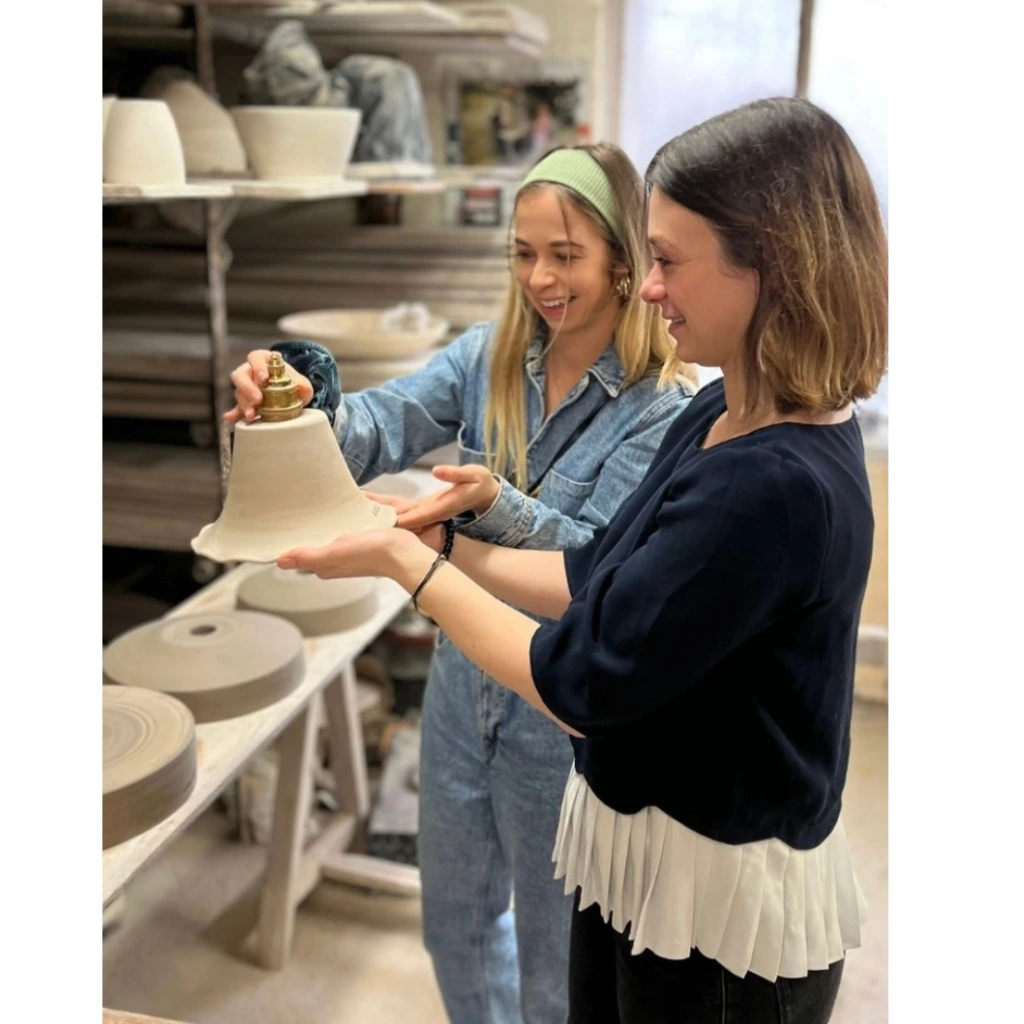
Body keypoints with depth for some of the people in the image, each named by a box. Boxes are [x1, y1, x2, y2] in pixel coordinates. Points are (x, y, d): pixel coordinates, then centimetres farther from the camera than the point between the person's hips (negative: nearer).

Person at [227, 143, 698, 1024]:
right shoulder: (490, 355, -4)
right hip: (465, 689, 5)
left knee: (558, 953, 19)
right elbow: (384, 429, -17)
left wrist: (494, 504, -38)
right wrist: (304, 399, -37)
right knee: (455, 922, 26)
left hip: (566, 720, -5)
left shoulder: (663, 406, -17)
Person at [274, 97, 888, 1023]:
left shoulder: (774, 487, -31)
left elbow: (578, 683, -25)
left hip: (718, 902, -8)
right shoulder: (723, 418, -2)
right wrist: (440, 541, -2)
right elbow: (600, 581, 6)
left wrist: (403, 562, -16)